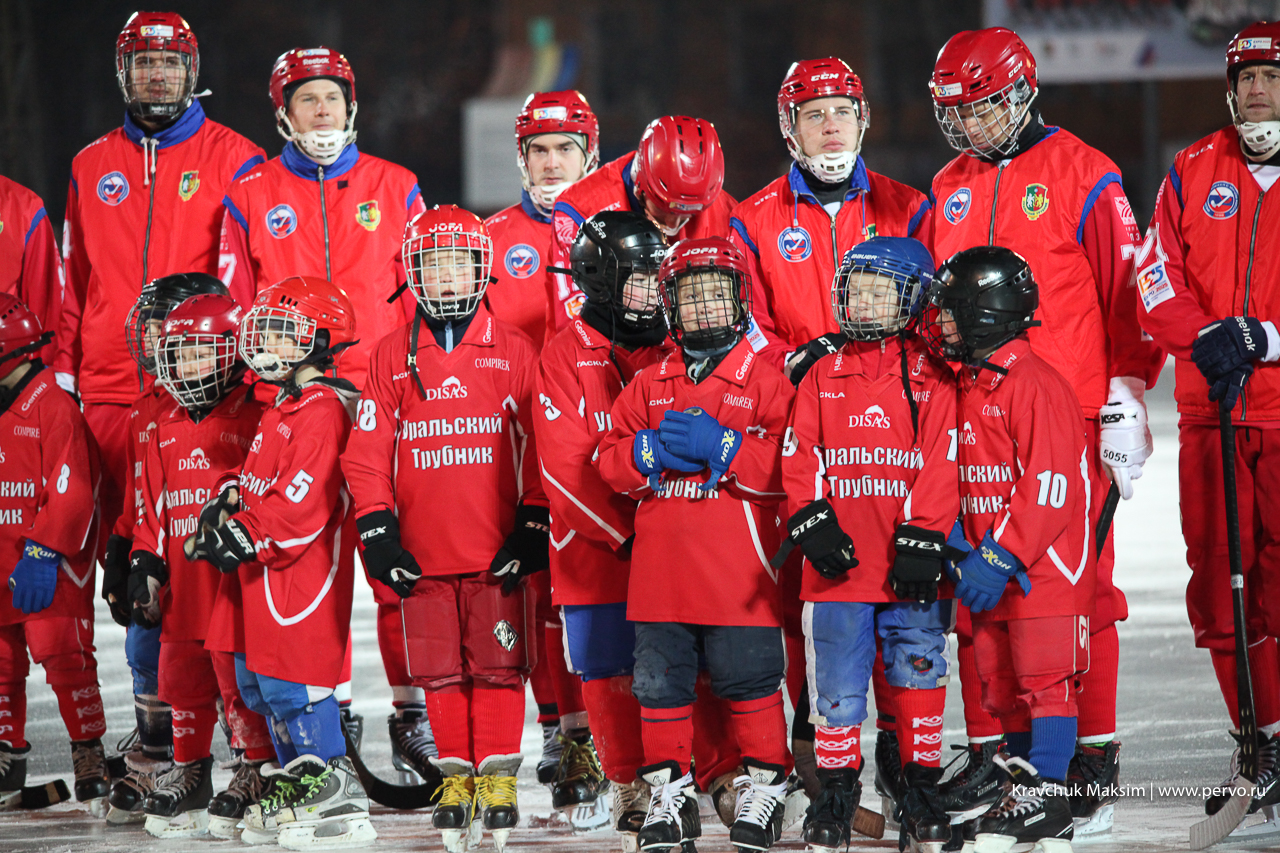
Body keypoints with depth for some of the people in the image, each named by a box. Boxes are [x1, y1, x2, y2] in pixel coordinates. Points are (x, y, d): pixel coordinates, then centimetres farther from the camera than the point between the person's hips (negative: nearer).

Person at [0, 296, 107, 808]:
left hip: (51, 564, -8)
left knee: (62, 655, -10)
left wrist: (43, 553, -21)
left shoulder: (53, 406, -13)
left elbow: (71, 492, -17)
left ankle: (89, 754, -1)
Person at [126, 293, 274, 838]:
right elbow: (151, 501, 20)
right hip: (180, 581, 7)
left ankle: (255, 775, 6)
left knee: (240, 677, -4)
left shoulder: (252, 419, -5)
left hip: (234, 578, -7)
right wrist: (145, 562, 13)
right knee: (181, 679, 12)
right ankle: (188, 776, 23)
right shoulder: (165, 427, 16)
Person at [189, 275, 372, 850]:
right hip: (266, 569, 11)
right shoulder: (285, 408, 18)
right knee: (256, 679, 15)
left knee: (290, 682, -12)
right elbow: (260, 478, 27)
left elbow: (301, 501, -23)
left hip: (301, 570, -11)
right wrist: (229, 499, 8)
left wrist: (245, 536, -20)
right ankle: (299, 781, 23)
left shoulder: (322, 411, -16)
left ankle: (336, 800, -9)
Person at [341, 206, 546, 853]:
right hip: (422, 552, 1)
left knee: (498, 667, -2)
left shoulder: (515, 353, 5)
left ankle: (497, 776, 6)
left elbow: (539, 449, 4)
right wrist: (378, 534, 0)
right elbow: (367, 454, 7)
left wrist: (531, 528, -2)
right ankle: (455, 779, 14)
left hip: (498, 554, -1)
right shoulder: (392, 357, 8)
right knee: (440, 671, 4)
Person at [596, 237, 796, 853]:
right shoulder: (649, 385, 13)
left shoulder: (765, 381, -1)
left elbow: (787, 465, -11)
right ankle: (669, 792, 18)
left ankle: (764, 786, 14)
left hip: (738, 572, -4)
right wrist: (654, 451, -9)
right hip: (660, 568, 4)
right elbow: (610, 463, 10)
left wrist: (720, 447, -19)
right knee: (659, 682, 8)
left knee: (750, 681, 1)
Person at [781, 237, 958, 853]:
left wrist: (921, 541, -12)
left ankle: (921, 790, 14)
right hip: (839, 566, 2)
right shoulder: (823, 376, 11)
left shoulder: (932, 378, 3)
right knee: (837, 685, 4)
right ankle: (836, 791, 16)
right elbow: (799, 457, 7)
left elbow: (941, 465, -4)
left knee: (918, 676, 2)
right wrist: (812, 522, -7)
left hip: (911, 569, -2)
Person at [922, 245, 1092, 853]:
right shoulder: (969, 387, 13)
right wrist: (957, 540, 6)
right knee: (1002, 685, 12)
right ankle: (1020, 785, 20)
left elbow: (1049, 485, -20)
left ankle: (1046, 800, -2)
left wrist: (1000, 557, -21)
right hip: (993, 573, 9)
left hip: (1043, 569, -9)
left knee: (1044, 681, -5)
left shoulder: (1034, 386, -16)